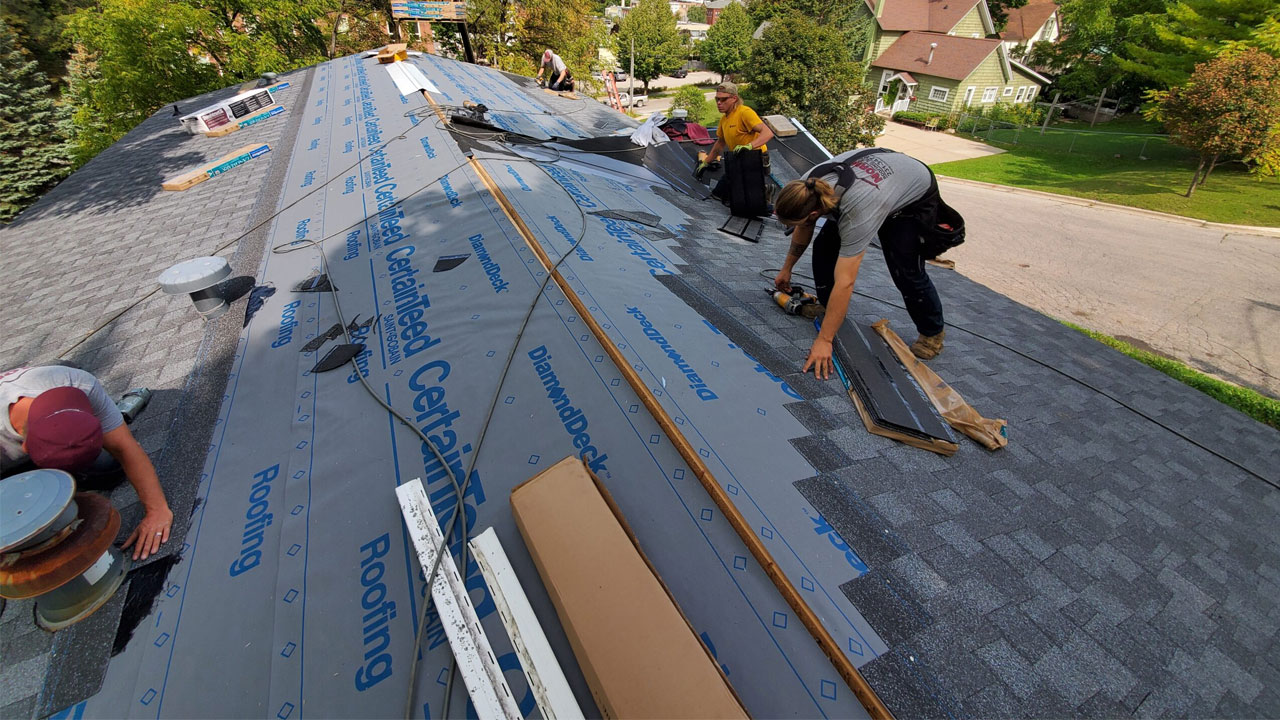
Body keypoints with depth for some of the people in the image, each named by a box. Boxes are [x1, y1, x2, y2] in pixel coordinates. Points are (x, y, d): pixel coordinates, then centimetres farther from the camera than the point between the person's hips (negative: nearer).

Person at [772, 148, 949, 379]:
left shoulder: (856, 214, -46)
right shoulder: (808, 187, -26)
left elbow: (844, 284, -45)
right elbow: (802, 232, -4)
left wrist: (824, 341, -42)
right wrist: (786, 269, 7)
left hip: (915, 196, -6)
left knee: (906, 271, -15)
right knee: (824, 245, -7)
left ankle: (933, 331, 11)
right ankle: (825, 305, 13)